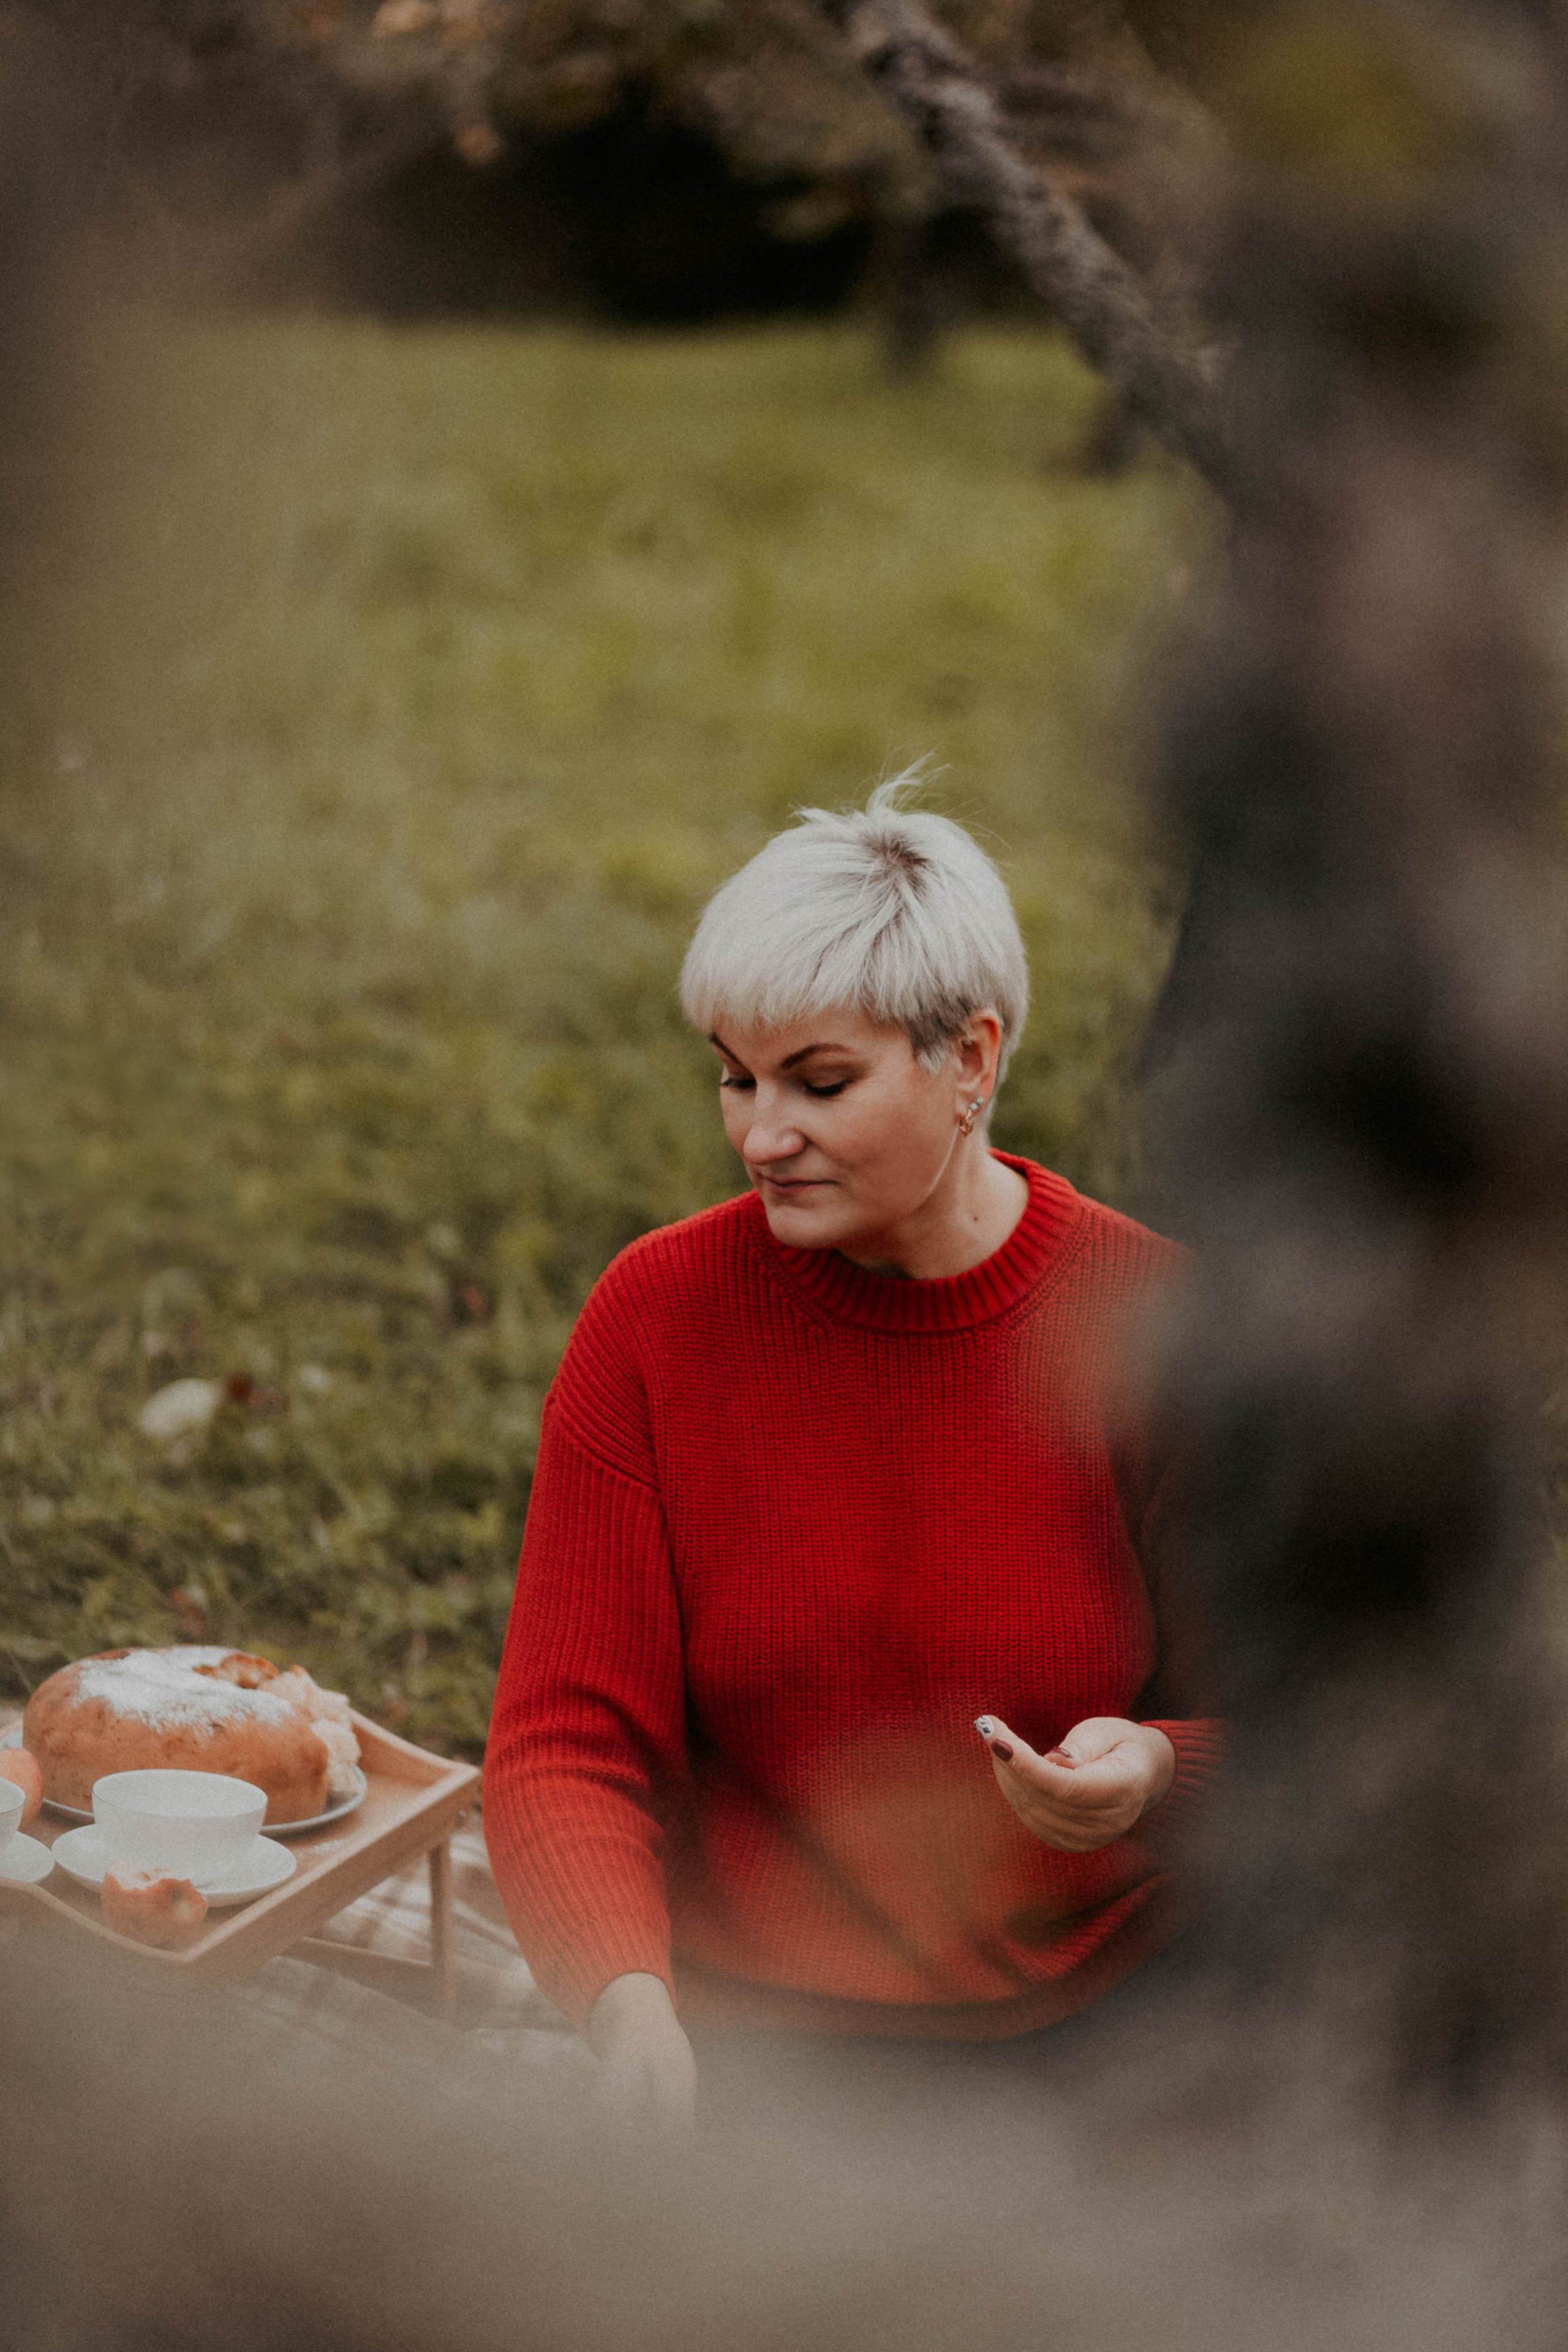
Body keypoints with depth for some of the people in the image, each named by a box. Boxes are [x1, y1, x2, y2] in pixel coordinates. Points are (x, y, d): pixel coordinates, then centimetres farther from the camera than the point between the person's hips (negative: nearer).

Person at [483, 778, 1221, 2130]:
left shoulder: (1152, 1323, -6)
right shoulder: (657, 1318, -5)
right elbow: (568, 1745, -7)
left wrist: (1154, 1775, -23)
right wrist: (626, 1996, -27)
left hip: (1090, 2014, 1)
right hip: (744, 2011, 0)